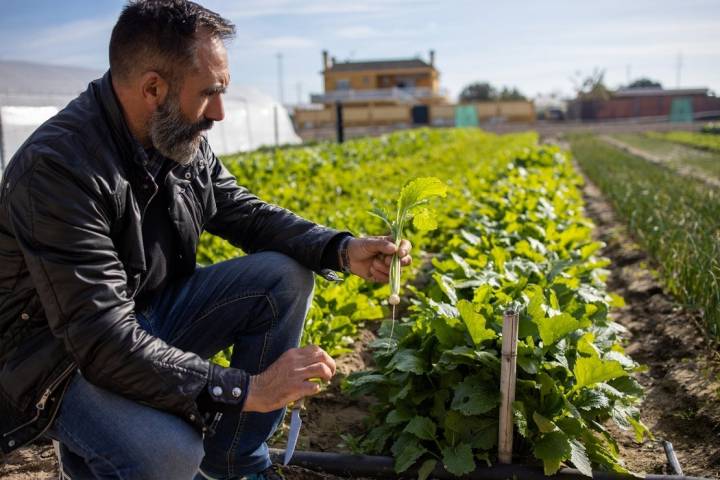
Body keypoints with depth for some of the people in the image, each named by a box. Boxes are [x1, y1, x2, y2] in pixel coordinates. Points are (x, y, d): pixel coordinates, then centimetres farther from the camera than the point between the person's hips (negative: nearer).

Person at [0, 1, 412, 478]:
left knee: (286, 277, -8)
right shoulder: (59, 167, -29)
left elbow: (247, 213, 5)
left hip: (151, 315, 8)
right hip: (63, 358, -7)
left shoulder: (181, 139, -6)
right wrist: (242, 389, -33)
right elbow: (103, 339, -32)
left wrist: (342, 249, -11)